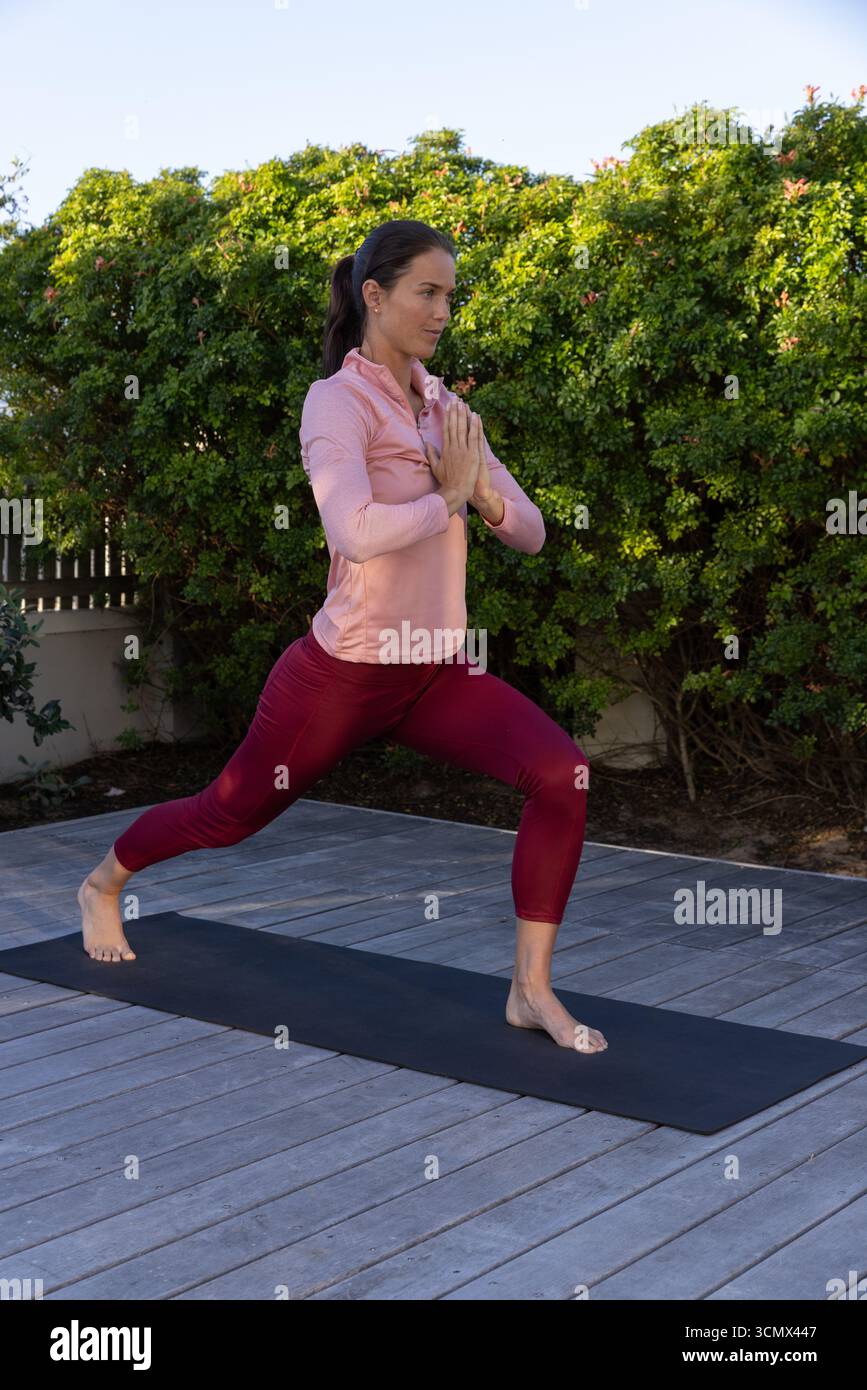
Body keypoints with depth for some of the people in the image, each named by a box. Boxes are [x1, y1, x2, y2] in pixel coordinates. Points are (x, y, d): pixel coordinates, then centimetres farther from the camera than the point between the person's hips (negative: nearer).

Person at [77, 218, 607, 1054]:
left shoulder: (443, 407, 8)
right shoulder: (338, 401, -15)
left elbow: (530, 533, 8)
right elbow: (356, 533, -33)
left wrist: (486, 493, -12)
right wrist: (446, 498, -18)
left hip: (437, 671, 6)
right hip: (346, 671, -5)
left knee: (562, 774, -19)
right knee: (229, 815, 16)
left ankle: (531, 990, -9)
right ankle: (102, 884, 47)